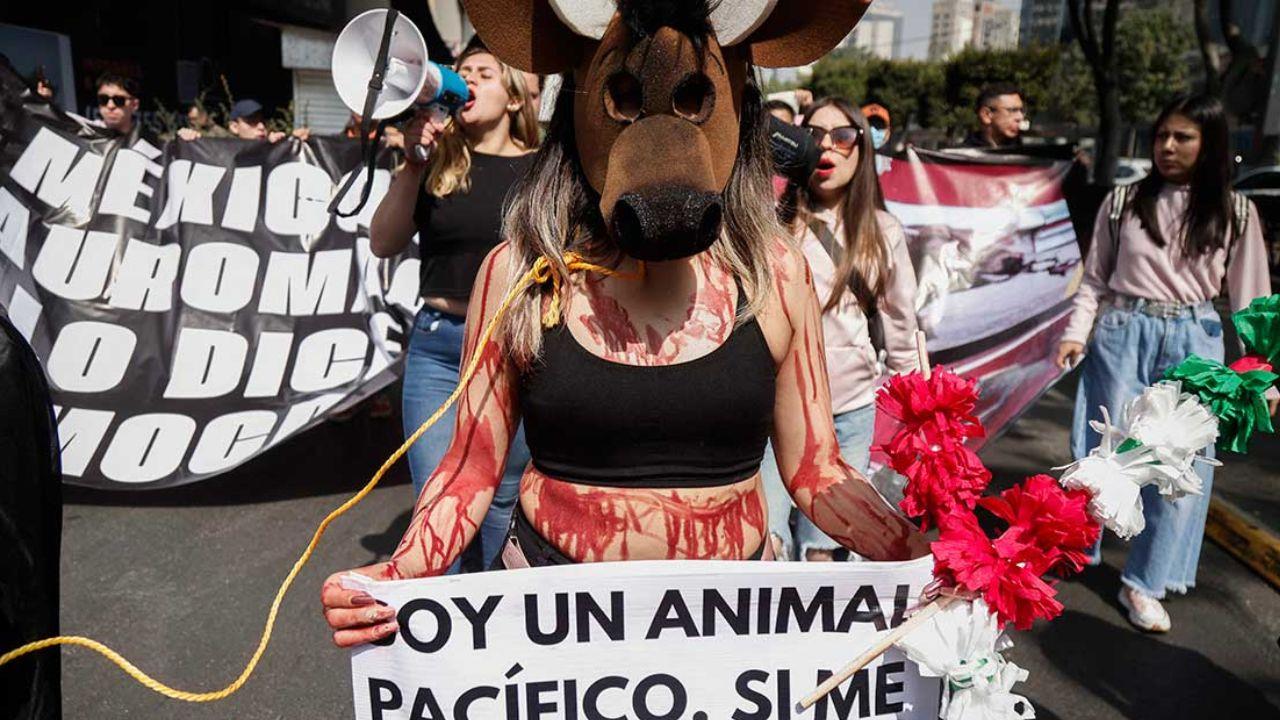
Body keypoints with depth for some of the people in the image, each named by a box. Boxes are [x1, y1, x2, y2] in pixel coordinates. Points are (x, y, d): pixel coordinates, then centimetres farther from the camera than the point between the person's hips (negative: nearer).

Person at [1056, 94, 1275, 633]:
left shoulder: (1235, 213, 4)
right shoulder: (1123, 202, 3)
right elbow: (1095, 278, 7)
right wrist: (1077, 332, -6)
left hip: (1193, 344, 1)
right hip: (1122, 336, -1)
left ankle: (1143, 584, 16)